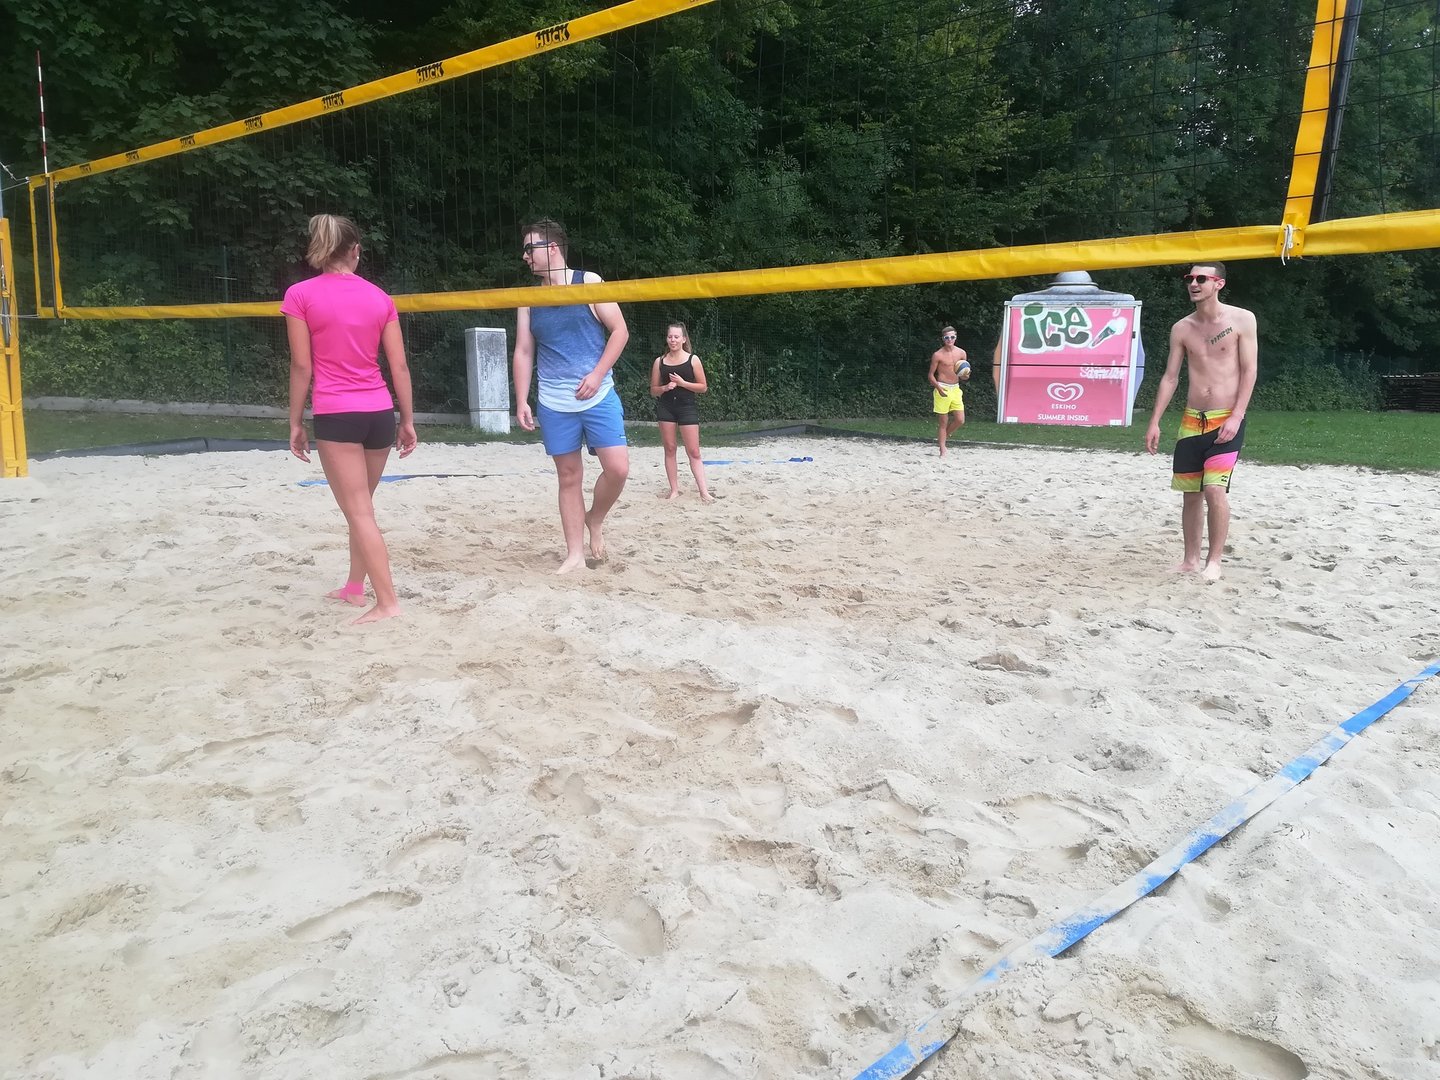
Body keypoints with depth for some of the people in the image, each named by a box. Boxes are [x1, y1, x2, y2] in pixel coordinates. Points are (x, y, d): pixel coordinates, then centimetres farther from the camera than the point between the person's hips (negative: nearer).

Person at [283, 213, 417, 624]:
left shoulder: (300, 295, -2)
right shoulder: (379, 297, 7)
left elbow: (302, 366, -5)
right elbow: (399, 366, 4)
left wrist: (295, 422, 3)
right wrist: (408, 420, 10)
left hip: (336, 414, -4)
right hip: (380, 412, 4)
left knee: (359, 512, -2)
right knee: (361, 505, 19)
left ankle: (387, 602, -5)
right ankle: (355, 587, 30)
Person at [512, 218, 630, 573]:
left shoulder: (588, 282, -1)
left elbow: (620, 331, -3)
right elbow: (523, 352, 9)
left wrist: (597, 374, -13)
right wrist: (522, 402, 0)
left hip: (599, 396, -2)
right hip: (553, 404, 2)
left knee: (617, 467, -12)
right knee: (569, 477, 5)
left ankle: (595, 519, 16)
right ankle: (575, 553, 11)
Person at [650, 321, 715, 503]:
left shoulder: (693, 360, 1)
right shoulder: (659, 361, 6)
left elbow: (703, 387, 0)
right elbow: (653, 391, 10)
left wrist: (682, 383, -12)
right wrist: (665, 388, -11)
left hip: (687, 407, -2)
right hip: (665, 407, 2)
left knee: (693, 452, -4)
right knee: (669, 449, 3)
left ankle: (704, 491, -5)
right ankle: (674, 490, 9)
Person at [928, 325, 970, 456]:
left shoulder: (961, 353, 5)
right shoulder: (937, 355, -7)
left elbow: (963, 374, 14)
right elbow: (931, 375, -4)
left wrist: (966, 376, -10)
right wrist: (939, 388, -19)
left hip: (956, 389, 4)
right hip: (942, 389, -4)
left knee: (960, 420, -2)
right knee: (943, 422, -2)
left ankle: (946, 433, 28)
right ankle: (942, 451, 6)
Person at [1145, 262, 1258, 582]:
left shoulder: (1242, 320, -3)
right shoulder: (1182, 329, 7)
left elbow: (1249, 371, -5)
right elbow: (1170, 377, 9)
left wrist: (1236, 417, -14)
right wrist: (1154, 422, 4)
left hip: (1226, 421, -4)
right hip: (1191, 421, 4)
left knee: (1215, 489, -16)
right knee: (1191, 493, 8)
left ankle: (1214, 561, -3)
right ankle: (1191, 559, 19)